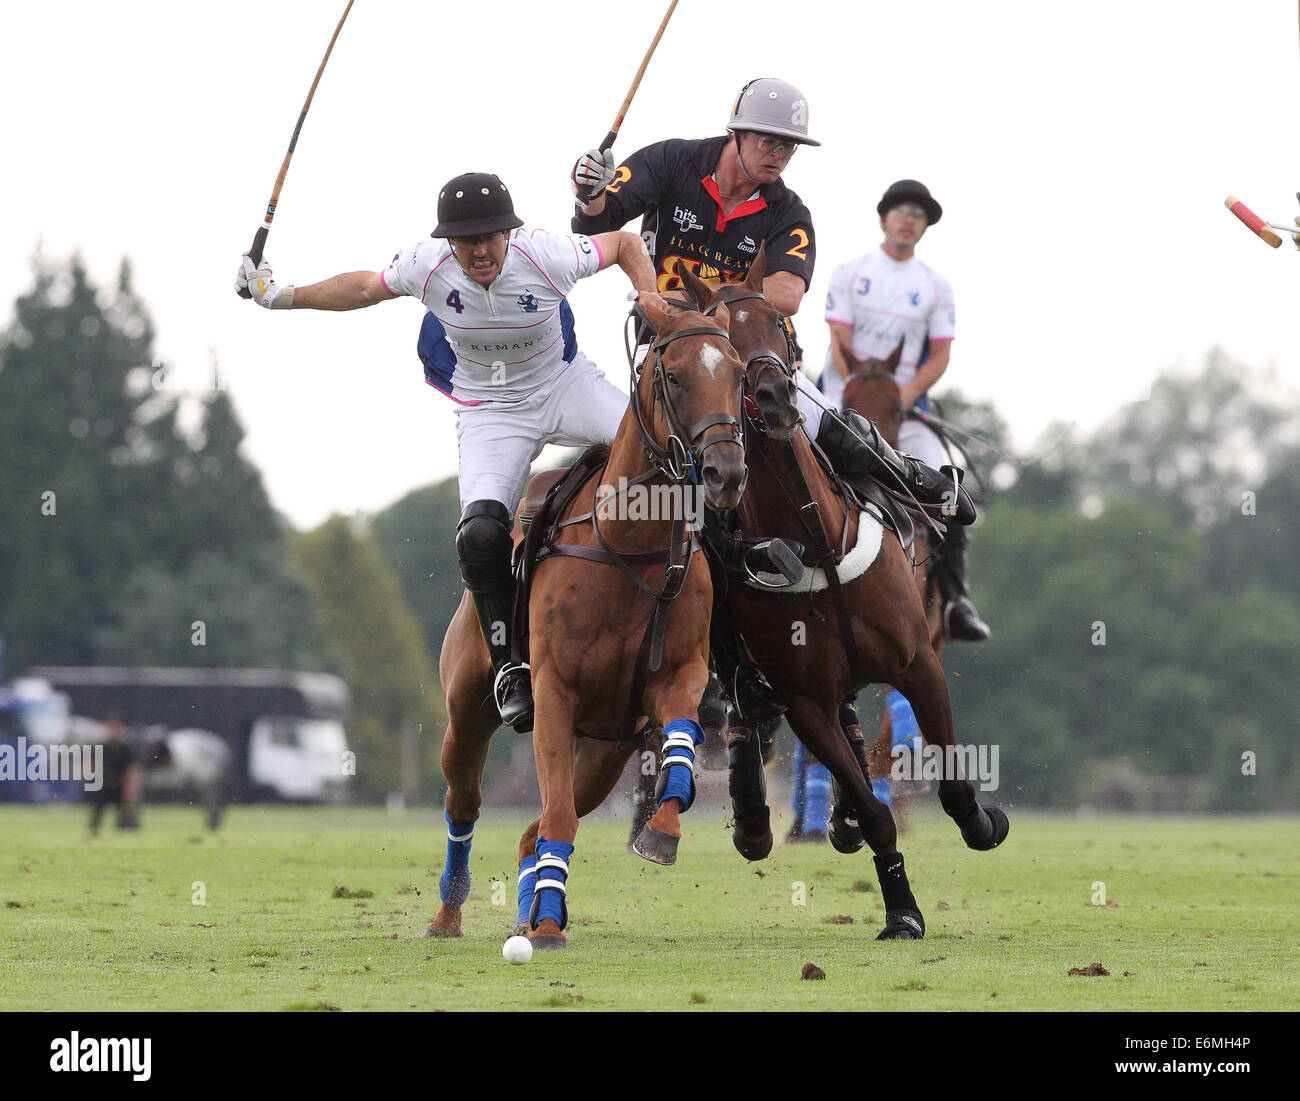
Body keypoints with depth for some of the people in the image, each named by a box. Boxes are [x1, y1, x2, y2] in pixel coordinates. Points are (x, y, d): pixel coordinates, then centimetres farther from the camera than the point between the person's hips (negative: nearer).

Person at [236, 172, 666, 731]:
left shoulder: (547, 255, -23)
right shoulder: (427, 266, -20)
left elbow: (626, 243, -4)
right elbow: (363, 288, 2)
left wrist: (648, 294, -21)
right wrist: (280, 297, 5)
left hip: (565, 386, 0)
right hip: (490, 411, 0)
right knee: (480, 534, -24)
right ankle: (508, 664, -8)